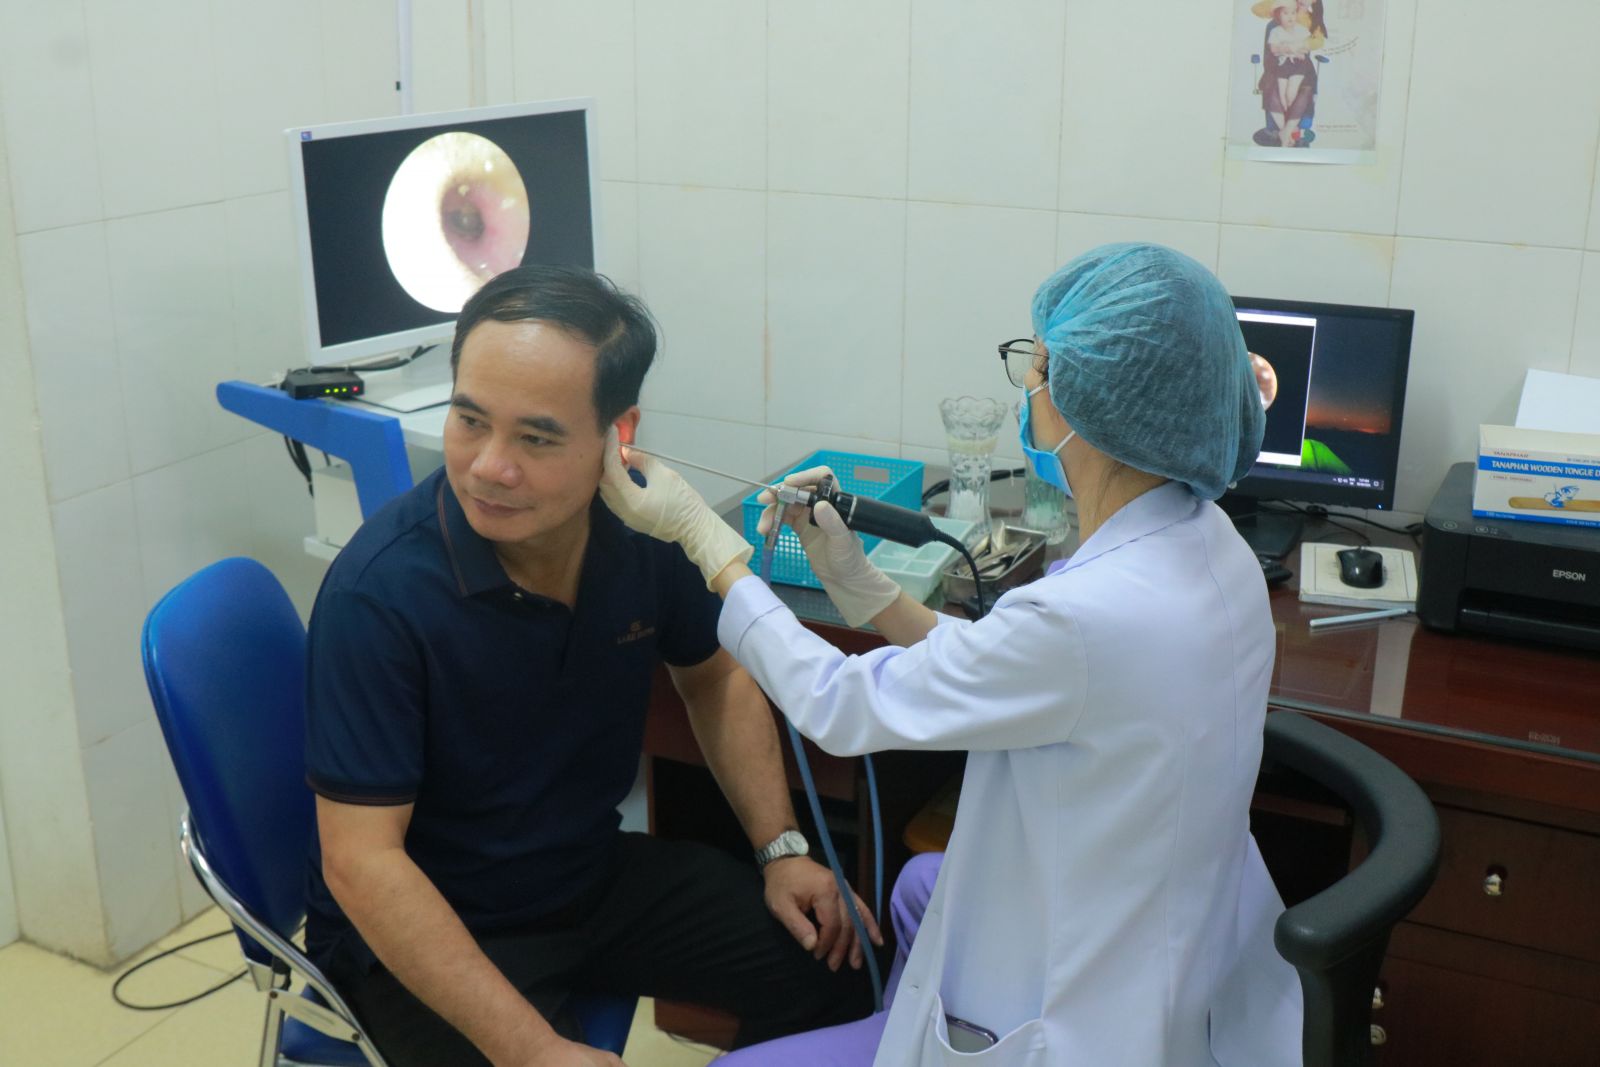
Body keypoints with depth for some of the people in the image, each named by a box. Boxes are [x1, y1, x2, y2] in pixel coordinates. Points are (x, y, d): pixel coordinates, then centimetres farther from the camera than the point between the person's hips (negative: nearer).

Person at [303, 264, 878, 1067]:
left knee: (832, 967, 0)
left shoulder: (645, 524, -12)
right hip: (429, 930, -5)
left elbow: (714, 678, 8)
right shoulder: (379, 590, -27)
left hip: (596, 874, 5)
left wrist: (779, 848, -1)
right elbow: (362, 860, -26)